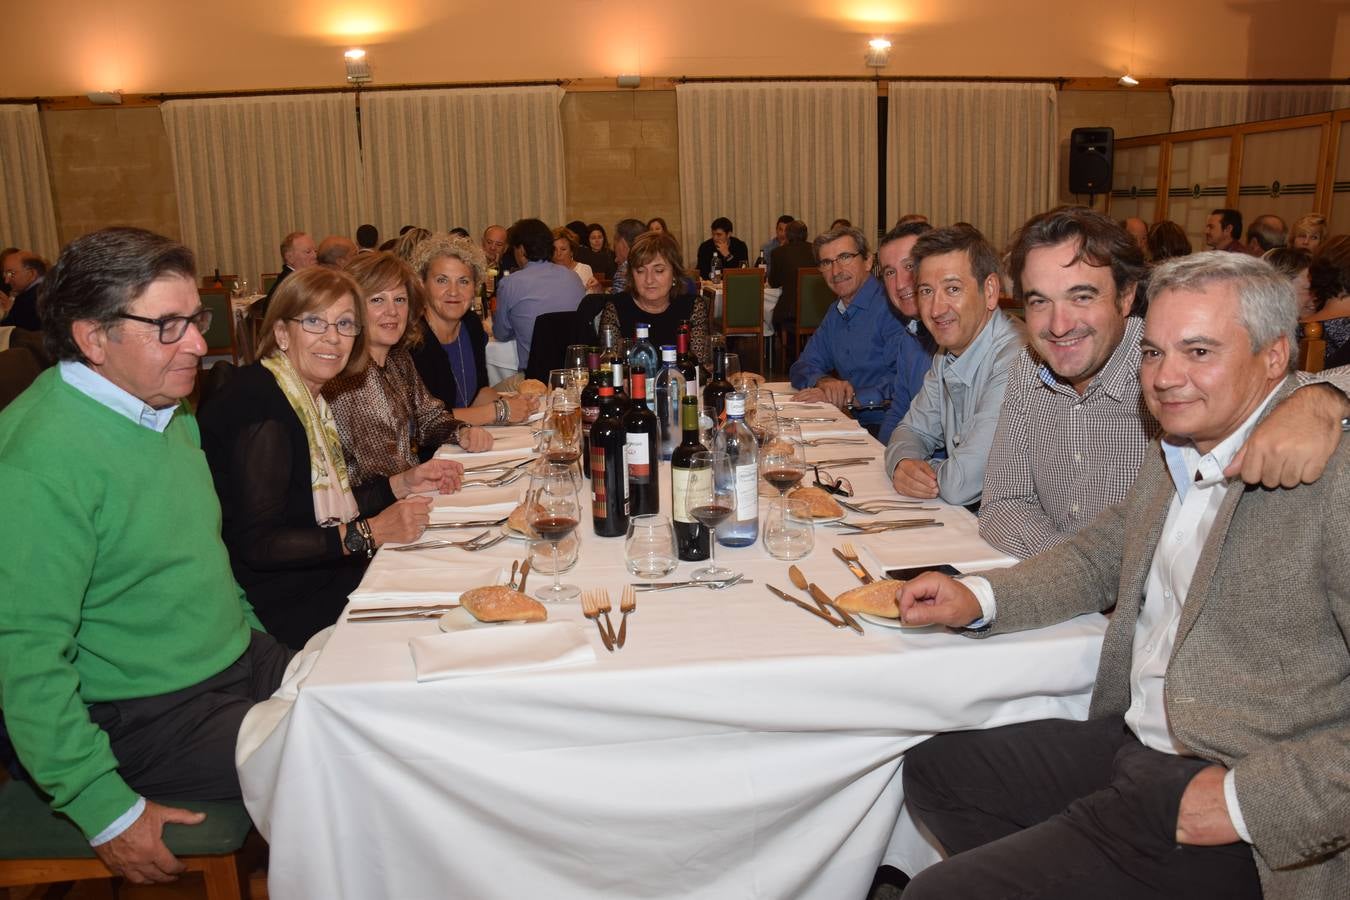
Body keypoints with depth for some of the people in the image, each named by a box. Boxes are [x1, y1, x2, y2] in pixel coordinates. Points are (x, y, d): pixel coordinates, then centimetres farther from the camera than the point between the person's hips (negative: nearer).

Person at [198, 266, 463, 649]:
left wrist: (404, 483, 4)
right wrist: (370, 533, -24)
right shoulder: (261, 407, -21)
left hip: (320, 574, 9)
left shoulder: (307, 397, 9)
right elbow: (255, 544, -24)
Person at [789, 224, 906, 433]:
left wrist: (851, 398, -22)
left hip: (886, 429, -8)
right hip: (849, 423, 8)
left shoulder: (890, 308, -13)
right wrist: (826, 382, -6)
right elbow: (802, 368, 16)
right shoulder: (836, 313, 17)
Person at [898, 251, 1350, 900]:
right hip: (1128, 743, 9)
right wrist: (979, 598, 2)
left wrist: (1250, 798, -24)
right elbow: (1096, 560, 19)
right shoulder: (1173, 457, 7)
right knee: (932, 771, 17)